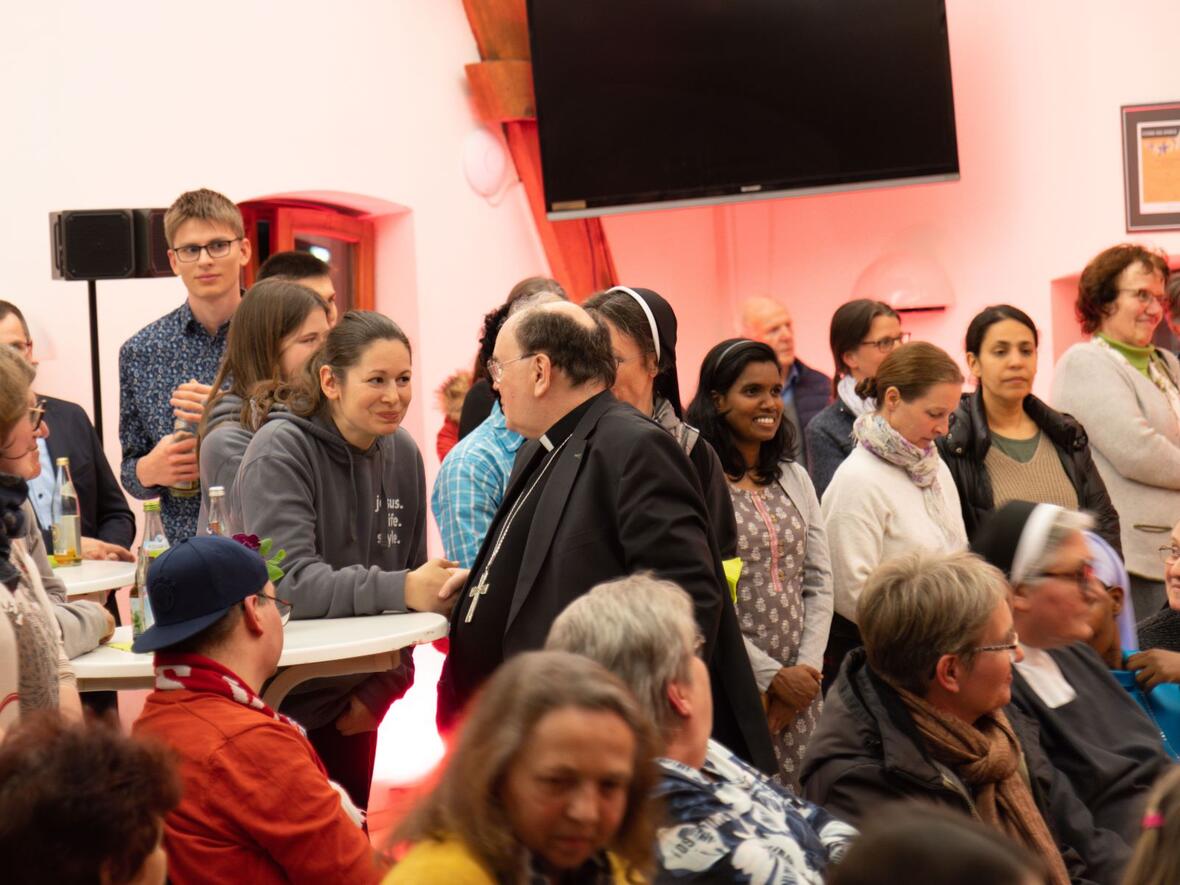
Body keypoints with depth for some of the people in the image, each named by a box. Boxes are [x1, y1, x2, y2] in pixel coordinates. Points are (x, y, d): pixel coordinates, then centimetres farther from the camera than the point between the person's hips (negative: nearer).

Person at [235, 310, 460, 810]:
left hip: (351, 706, 6)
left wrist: (381, 691, 1)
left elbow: (410, 579, 10)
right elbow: (289, 582, -28)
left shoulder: (402, 454, 3)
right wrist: (400, 589, -38)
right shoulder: (280, 452, -16)